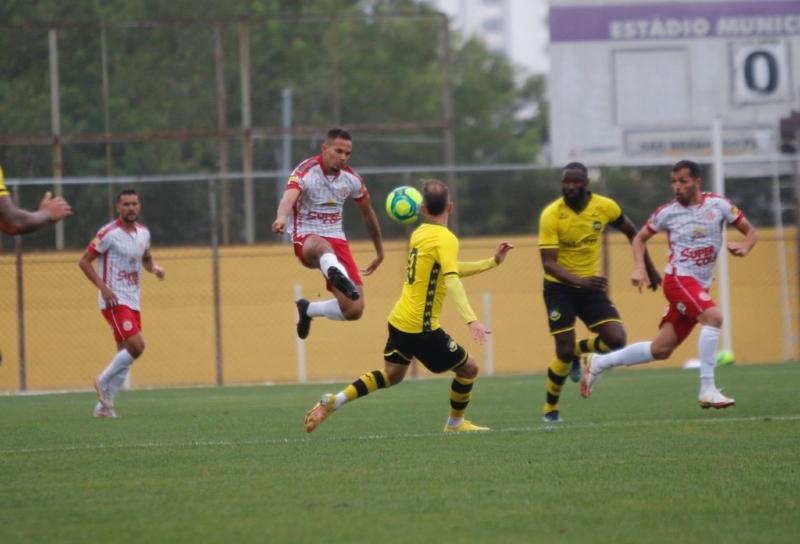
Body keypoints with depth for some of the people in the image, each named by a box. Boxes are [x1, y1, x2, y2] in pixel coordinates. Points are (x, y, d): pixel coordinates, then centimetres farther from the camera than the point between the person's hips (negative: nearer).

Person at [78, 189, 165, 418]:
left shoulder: (143, 233, 9)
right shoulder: (109, 234, -12)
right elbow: (84, 261, -9)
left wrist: (154, 267, 3)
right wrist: (103, 287, -19)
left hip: (133, 302, 7)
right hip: (114, 301, -7)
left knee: (125, 355, 5)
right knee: (136, 345, -19)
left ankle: (104, 405, 13)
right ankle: (104, 381, 2)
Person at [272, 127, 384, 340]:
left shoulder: (352, 179, 5)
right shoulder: (306, 172, -12)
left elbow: (368, 214, 21)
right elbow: (289, 197, -34)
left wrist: (380, 251, 28)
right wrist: (282, 217, -57)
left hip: (337, 241, 5)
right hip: (307, 239, -5)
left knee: (353, 310, -7)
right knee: (322, 245, -44)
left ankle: (309, 309, 24)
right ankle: (338, 276, -80)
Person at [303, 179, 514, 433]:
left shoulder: (419, 233, 11)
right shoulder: (446, 239, -16)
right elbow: (451, 280, -30)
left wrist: (492, 261, 22)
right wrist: (471, 320, -39)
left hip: (399, 320, 8)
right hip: (422, 327, -8)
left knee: (391, 375, 22)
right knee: (469, 368, 7)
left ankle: (334, 401, 8)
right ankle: (455, 423, 23)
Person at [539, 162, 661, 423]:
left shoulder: (605, 207, -8)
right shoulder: (551, 215, -19)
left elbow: (632, 232, 11)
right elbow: (548, 263, -23)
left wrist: (649, 268, 15)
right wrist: (580, 281, -38)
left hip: (591, 285, 3)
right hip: (560, 287, -3)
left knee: (616, 340, -11)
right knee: (564, 351, -9)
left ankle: (579, 350, 23)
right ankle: (550, 408, 14)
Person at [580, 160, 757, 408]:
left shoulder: (718, 205, 0)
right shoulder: (667, 212, -3)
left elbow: (751, 232, 7)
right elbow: (640, 238, 13)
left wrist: (744, 246, -16)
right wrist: (639, 267, -3)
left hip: (700, 286, 4)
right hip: (679, 279, -4)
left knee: (660, 350, 7)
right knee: (713, 316, -31)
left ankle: (599, 363, 24)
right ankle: (707, 389, -29)